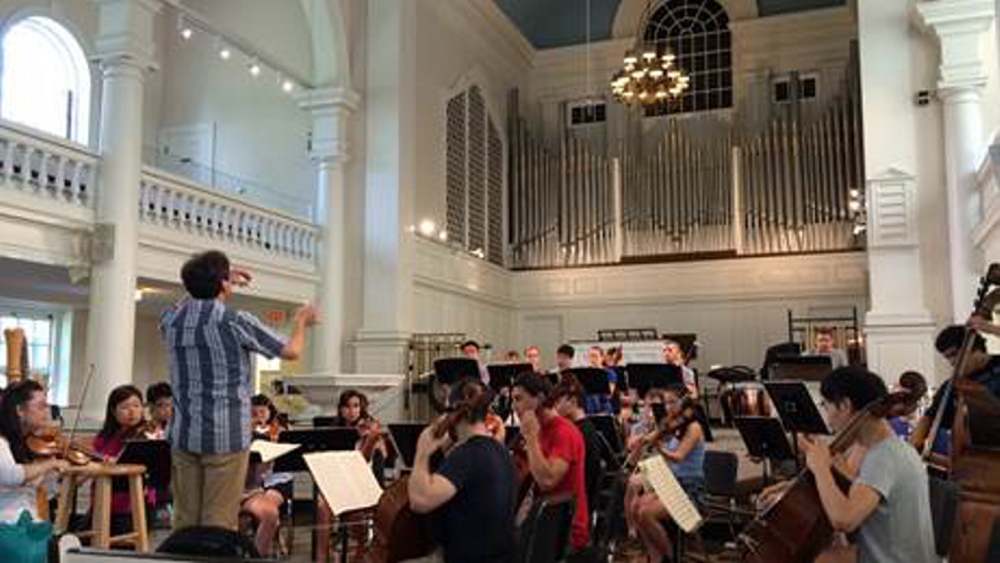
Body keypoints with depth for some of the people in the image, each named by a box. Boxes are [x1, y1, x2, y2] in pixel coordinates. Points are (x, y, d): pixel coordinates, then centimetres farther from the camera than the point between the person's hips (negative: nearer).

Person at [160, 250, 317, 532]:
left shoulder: (172, 320, 4)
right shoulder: (235, 322, -12)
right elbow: (291, 350, -2)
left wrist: (206, 283, 30)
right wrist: (300, 322, 16)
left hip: (184, 435, 6)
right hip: (226, 436, -6)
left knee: (184, 521, 10)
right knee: (219, 524, -1)